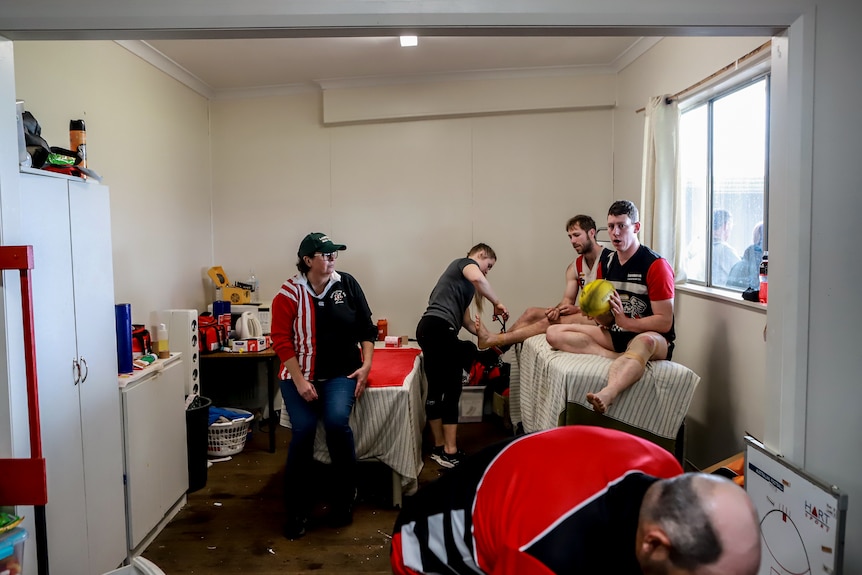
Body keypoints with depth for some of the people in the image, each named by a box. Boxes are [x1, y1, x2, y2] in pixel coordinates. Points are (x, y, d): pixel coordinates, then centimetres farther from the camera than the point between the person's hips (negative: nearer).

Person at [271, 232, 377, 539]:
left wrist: (366, 365, -3)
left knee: (337, 421, -26)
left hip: (342, 373, 1)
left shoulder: (347, 283, 0)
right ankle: (296, 511, 1)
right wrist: (300, 380, -14)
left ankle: (344, 498, -3)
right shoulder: (289, 293, -6)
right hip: (300, 374, 0)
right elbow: (281, 341, -7)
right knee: (303, 431, -20)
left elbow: (366, 328, 6)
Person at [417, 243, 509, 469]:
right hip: (439, 328, -10)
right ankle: (450, 452, -6)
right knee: (451, 389, -7)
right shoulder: (466, 263, 7)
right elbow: (477, 279, -19)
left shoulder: (464, 282, 32)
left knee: (436, 390, 12)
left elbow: (466, 321, 28)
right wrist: (497, 303, -8)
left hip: (429, 329, 10)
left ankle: (439, 448, 20)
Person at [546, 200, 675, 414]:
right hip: (616, 335, 7)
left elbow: (664, 322, -13)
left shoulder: (656, 265, -10)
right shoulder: (607, 263, 8)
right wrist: (600, 316, -12)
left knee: (644, 342, -44)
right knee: (554, 333, -12)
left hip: (652, 338, -6)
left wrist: (625, 322, -24)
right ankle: (626, 358, -25)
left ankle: (606, 396, -69)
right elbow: (608, 321, 12)